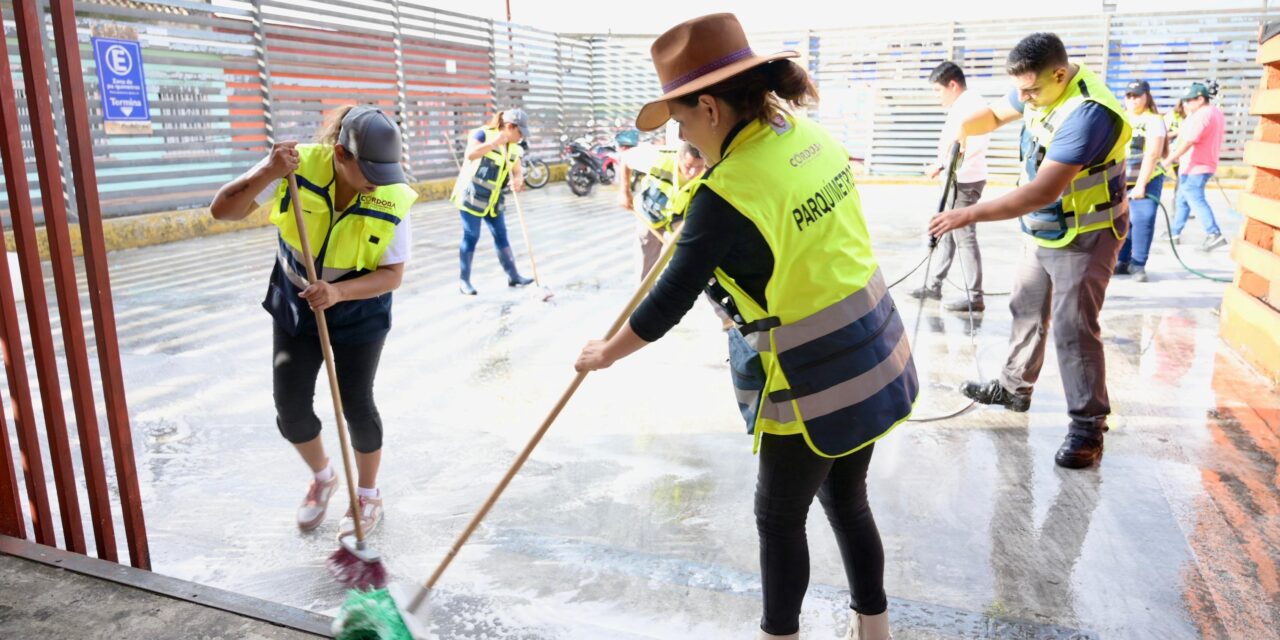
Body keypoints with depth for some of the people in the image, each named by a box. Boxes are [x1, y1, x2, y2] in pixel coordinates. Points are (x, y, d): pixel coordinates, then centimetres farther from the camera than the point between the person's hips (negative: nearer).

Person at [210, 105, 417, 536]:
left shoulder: (392, 199, -24)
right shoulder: (299, 167, -22)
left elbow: (392, 274, -19)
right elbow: (223, 211, -21)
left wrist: (338, 292, -36)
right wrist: (268, 173, -38)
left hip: (358, 313, -2)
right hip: (295, 306, 2)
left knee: (355, 405, 4)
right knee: (290, 410, 5)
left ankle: (368, 494, 30)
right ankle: (322, 476, 36)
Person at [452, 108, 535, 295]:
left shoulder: (514, 148, 8)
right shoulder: (483, 134, -12)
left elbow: (518, 173, 9)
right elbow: (470, 154, -30)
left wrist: (517, 181, -15)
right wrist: (494, 142, -31)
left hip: (493, 200, 7)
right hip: (472, 196, -6)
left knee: (501, 236, 10)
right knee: (471, 238, -3)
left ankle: (513, 276, 19)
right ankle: (463, 280, 7)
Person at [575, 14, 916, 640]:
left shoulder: (726, 195, -23)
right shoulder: (814, 136, 0)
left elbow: (669, 302, -15)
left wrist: (603, 353, -1)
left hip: (813, 383, -8)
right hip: (872, 354, 8)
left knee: (779, 518, 15)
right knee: (847, 497, 24)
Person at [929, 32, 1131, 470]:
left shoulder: (1088, 112, -32)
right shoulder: (1041, 86, -6)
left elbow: (1042, 192, -38)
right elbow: (995, 115, 12)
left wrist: (968, 215, -39)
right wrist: (956, 132, -10)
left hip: (1085, 236, -9)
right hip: (1043, 230, 9)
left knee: (1073, 328, -8)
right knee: (1026, 308, 18)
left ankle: (1088, 426, 4)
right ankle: (1015, 387, 36)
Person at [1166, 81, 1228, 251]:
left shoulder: (1201, 115, -20)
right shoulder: (1217, 112, 13)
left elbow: (1188, 141, -28)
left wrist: (1170, 158, -28)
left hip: (1194, 167, -10)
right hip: (1205, 165, 10)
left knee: (1197, 201, -10)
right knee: (1182, 200, 16)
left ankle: (1214, 234, -14)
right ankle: (1175, 232, 23)